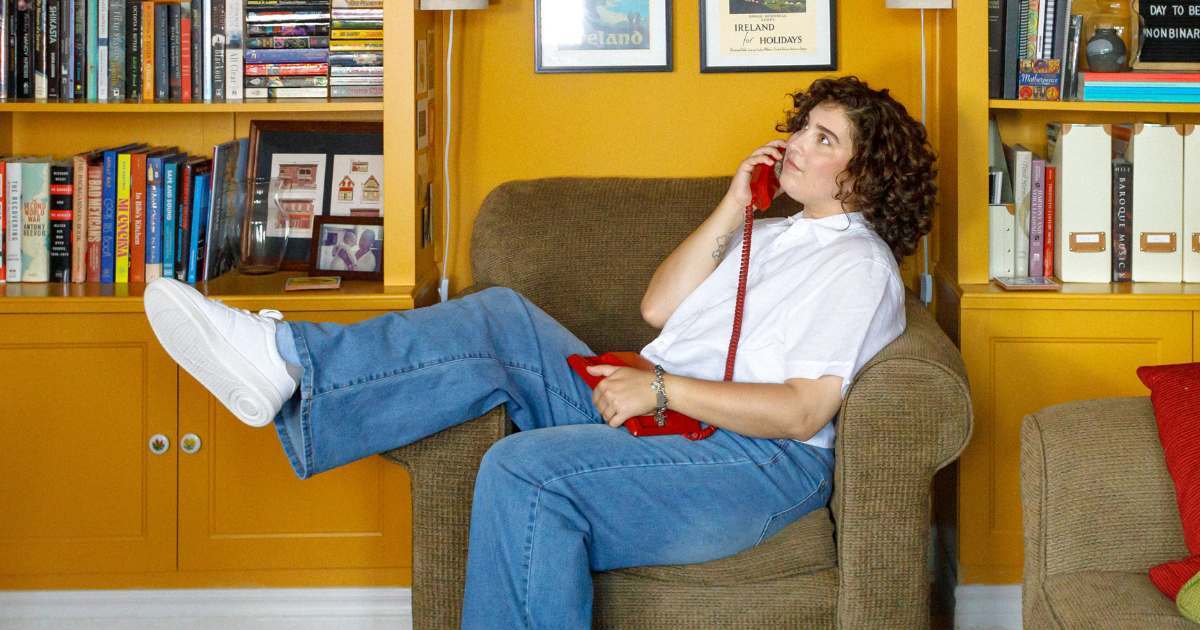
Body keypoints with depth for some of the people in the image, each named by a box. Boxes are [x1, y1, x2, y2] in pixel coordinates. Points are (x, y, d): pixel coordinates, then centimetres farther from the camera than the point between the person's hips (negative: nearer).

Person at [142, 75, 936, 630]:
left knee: (524, 470, -31)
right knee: (501, 321, -8)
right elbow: (659, 306, 15)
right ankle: (291, 367, -21)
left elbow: (803, 411, -13)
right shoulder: (775, 233, 28)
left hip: (759, 464, -8)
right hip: (655, 417, 8)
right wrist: (733, 207, 9)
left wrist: (664, 389, -17)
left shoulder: (860, 264, 0)